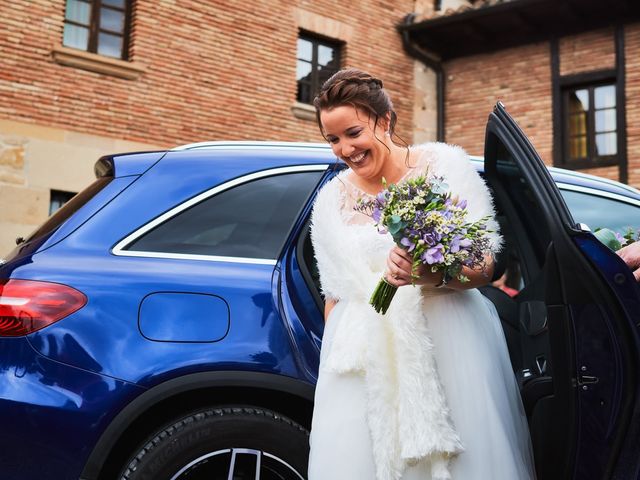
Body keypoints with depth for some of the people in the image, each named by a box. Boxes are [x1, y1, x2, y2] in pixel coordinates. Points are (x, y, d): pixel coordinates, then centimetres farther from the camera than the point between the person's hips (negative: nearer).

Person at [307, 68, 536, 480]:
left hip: (449, 345, -2)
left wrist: (433, 277, -26)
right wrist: (335, 360, 11)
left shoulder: (445, 165, -3)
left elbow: (485, 267, -7)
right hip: (367, 357, 3)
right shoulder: (331, 200, 8)